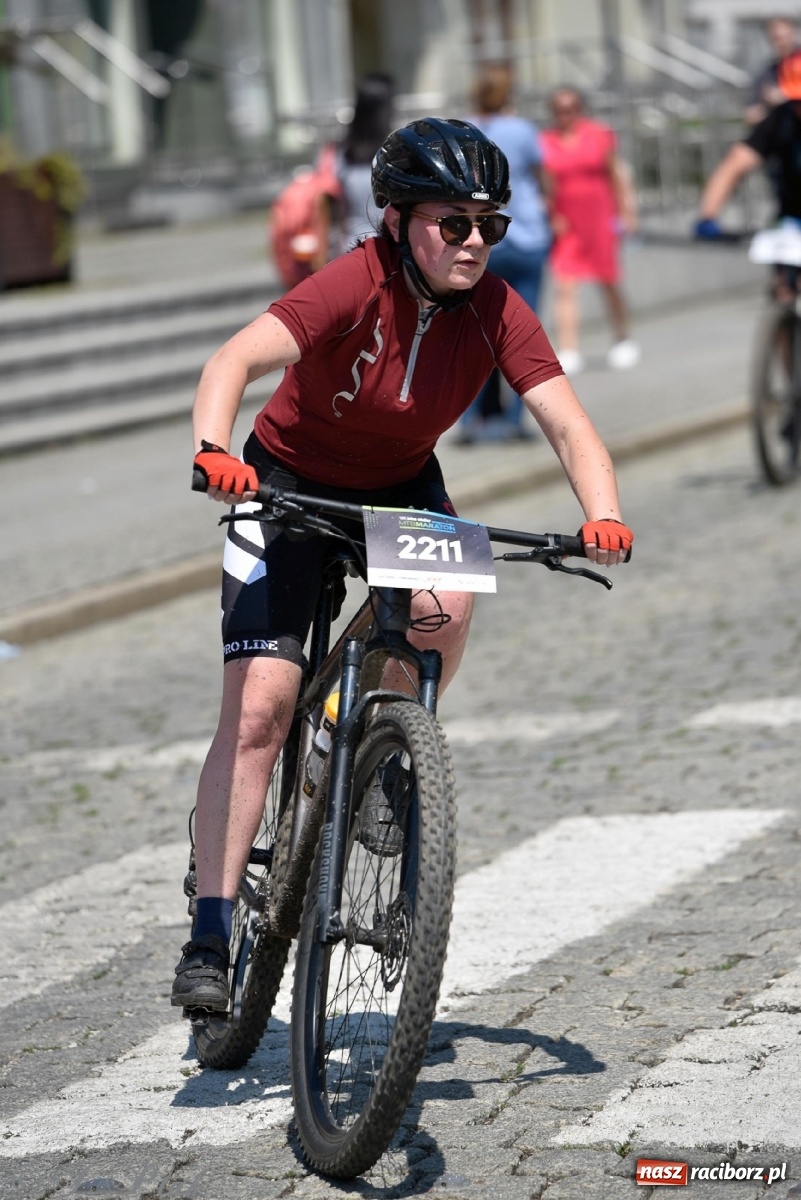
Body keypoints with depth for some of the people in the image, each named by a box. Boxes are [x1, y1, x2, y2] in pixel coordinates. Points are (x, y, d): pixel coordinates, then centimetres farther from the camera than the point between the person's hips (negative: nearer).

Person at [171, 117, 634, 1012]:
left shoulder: (496, 312, -17)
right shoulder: (357, 284, -28)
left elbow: (566, 424, -22)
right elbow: (235, 360, -40)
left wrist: (603, 515, -41)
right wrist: (212, 450, -59)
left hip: (401, 487, 3)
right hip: (289, 483, -3)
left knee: (445, 605, -30)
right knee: (257, 707, -13)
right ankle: (210, 936, -10)